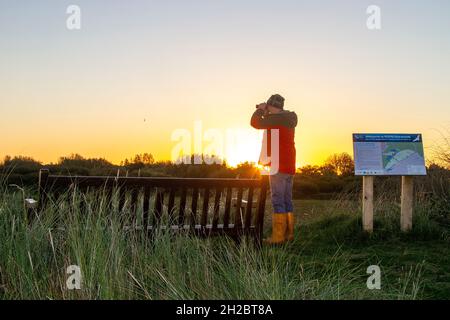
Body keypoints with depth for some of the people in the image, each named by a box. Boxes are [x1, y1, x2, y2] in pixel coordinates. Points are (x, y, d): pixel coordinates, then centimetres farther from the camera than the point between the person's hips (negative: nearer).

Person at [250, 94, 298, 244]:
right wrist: (265, 113, 24)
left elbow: (255, 123, -11)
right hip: (289, 165, 9)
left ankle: (278, 236, -11)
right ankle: (289, 233, 14)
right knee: (286, 200, 11)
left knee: (278, 200, -9)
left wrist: (260, 110, 5)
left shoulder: (275, 118, -13)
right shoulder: (288, 119, 15)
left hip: (278, 165, -9)